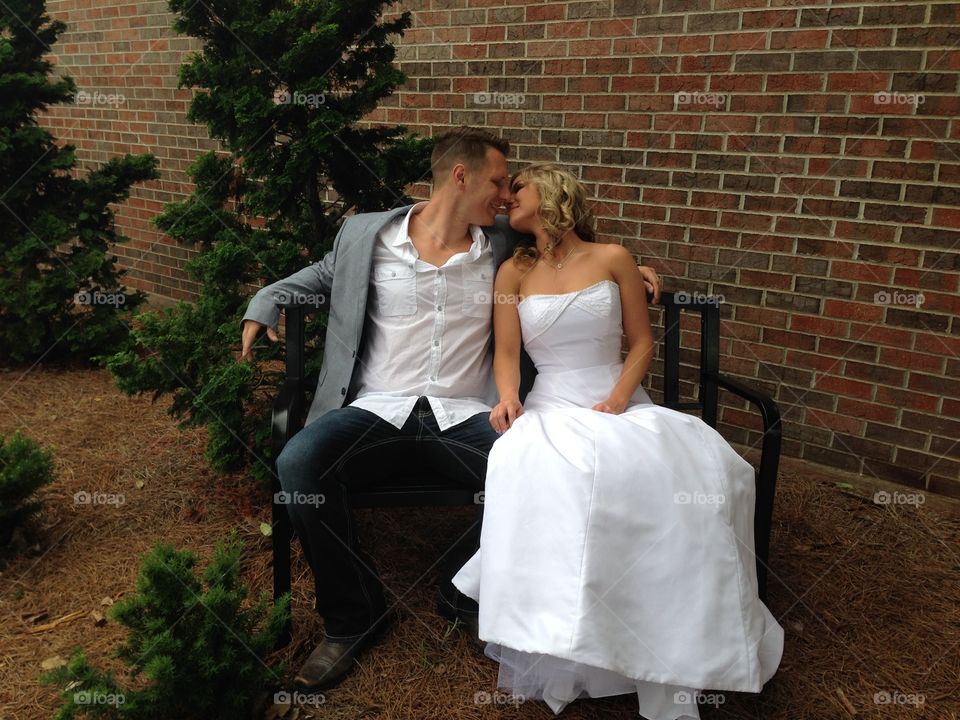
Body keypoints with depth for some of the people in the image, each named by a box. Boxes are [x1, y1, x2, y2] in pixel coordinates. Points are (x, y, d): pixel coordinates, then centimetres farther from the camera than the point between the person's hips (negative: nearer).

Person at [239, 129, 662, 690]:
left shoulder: (505, 246, 10)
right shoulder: (365, 235, 7)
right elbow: (316, 277, 23)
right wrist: (264, 305, 7)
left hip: (465, 416, 1)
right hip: (378, 409, -1)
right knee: (299, 463, -30)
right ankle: (355, 617, -5)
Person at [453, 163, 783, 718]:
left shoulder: (613, 259, 7)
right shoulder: (514, 272, 10)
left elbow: (643, 342, 7)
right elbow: (506, 353, 3)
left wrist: (617, 401, -9)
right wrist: (508, 397, -18)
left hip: (621, 403, 0)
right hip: (551, 409, 0)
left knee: (703, 472, -27)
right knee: (545, 476, -36)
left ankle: (677, 653, -12)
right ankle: (558, 657, -21)